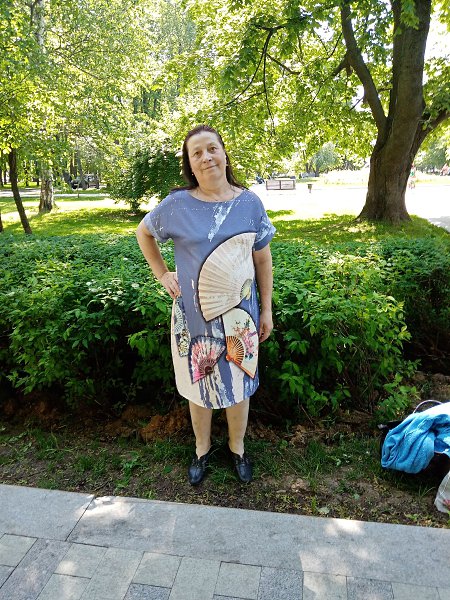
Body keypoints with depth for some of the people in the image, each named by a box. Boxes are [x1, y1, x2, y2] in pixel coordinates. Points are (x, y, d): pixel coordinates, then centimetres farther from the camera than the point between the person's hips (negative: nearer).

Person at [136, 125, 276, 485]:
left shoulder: (249, 203, -2)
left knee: (238, 383, 13)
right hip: (193, 314, 0)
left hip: (239, 313, 1)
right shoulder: (177, 205, -5)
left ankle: (238, 448, 37)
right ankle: (203, 449, 38)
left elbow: (263, 258, 2)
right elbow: (143, 233, 12)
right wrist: (161, 274, 3)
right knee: (198, 385, 14)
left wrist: (267, 309, 3)